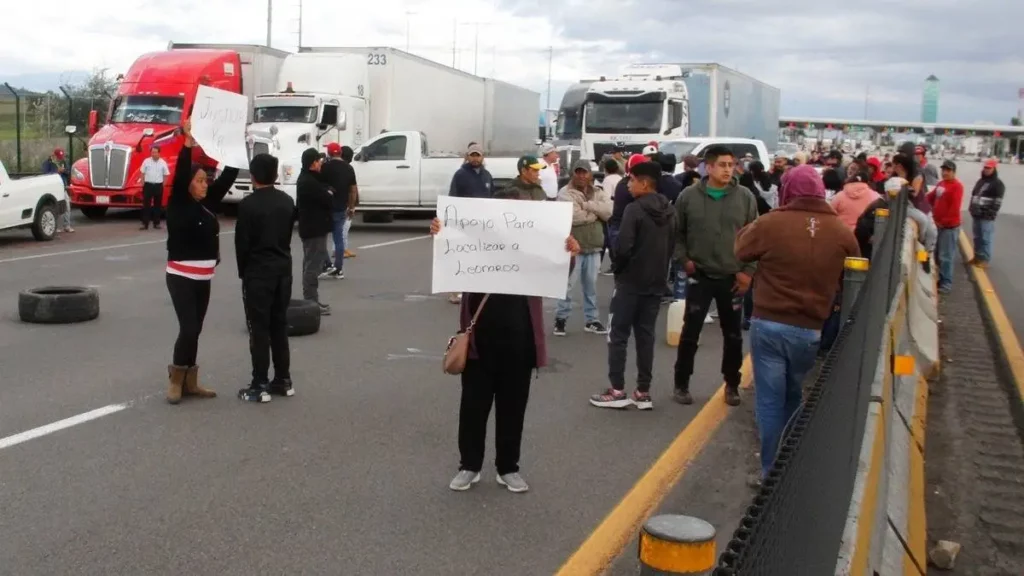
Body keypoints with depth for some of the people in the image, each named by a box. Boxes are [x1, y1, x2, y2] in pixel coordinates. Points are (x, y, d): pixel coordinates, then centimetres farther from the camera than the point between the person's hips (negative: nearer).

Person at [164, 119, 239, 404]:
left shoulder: (208, 204, 7)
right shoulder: (178, 205, -7)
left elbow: (228, 176, 5)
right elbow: (180, 175, -22)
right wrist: (187, 144, -29)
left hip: (204, 279, 6)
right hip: (181, 277, -6)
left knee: (195, 331, 10)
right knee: (188, 330, -11)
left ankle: (190, 383, 18)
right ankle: (176, 380, 7)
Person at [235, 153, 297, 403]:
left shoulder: (248, 204, -13)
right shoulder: (288, 201, 5)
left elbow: (242, 242, -9)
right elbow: (288, 235, 10)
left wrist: (243, 271, 5)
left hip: (258, 272, -6)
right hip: (283, 269, 6)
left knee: (259, 329, -1)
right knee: (280, 326, 13)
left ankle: (260, 385, 1)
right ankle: (283, 380, 17)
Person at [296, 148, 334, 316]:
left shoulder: (306, 178, 13)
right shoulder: (309, 182, -21)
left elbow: (322, 194, 15)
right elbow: (328, 201, -20)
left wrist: (328, 193, -5)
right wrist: (330, 194, 0)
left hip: (311, 227, 11)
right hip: (315, 229, -11)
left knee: (310, 266, 16)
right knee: (313, 266, -8)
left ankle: (310, 301, 25)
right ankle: (311, 302, -5)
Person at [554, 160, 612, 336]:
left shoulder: (598, 193, 10)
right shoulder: (565, 193, -7)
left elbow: (609, 211, -7)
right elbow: (574, 217, -22)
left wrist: (588, 205, -16)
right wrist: (596, 212, -9)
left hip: (593, 247, 5)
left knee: (591, 285, 14)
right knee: (567, 285, 0)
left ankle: (591, 320, 24)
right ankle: (561, 318, 14)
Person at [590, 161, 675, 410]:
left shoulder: (634, 209, -16)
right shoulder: (669, 211, 7)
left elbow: (624, 247, -21)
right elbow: (671, 246, 13)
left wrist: (616, 268, -3)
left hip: (630, 281, -7)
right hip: (656, 283, 7)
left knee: (619, 335, 2)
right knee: (646, 336, 11)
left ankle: (617, 391, 3)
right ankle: (643, 392, 12)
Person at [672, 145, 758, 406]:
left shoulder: (745, 197, -3)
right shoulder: (689, 196, -5)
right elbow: (677, 232, 5)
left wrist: (748, 270, -4)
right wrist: (684, 260, -5)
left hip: (733, 278, 1)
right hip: (699, 276, -1)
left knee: (733, 334, 11)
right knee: (690, 332, 4)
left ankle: (732, 384, 27)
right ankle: (681, 384, 18)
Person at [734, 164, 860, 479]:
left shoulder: (770, 223, -11)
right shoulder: (842, 231, -2)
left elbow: (741, 250, 6)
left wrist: (753, 227, 23)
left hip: (768, 324, -3)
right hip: (810, 329, 3)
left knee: (770, 400, 7)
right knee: (792, 396, 23)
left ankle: (773, 471, 11)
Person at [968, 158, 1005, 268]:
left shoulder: (998, 184, -7)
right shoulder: (980, 181, 18)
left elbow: (997, 202, -13)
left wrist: (992, 214, -19)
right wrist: (971, 209, 15)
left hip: (987, 217, -8)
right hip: (976, 215, 8)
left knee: (986, 239, -5)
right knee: (977, 238, 15)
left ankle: (985, 260, 0)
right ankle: (977, 257, 25)